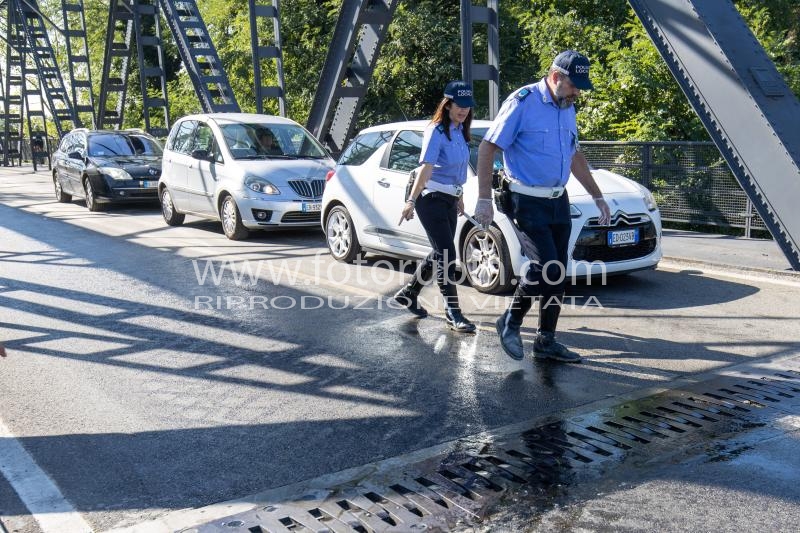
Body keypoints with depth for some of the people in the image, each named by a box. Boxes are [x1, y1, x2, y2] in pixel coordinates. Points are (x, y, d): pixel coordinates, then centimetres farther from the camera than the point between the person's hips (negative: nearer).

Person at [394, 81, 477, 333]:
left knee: (441, 253, 15)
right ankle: (452, 312, -5)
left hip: (449, 198, 9)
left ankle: (409, 293, 31)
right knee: (446, 254, -9)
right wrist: (411, 200, -29)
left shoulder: (460, 131, 11)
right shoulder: (436, 131, -14)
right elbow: (426, 167, -24)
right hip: (431, 197, -9)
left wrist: (459, 196, 22)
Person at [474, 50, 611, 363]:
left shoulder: (567, 109, 12)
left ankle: (546, 341, 17)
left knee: (557, 273, 7)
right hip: (527, 202, -7)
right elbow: (487, 149, -12)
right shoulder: (523, 102, -11)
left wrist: (598, 198, 22)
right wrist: (484, 200, -17)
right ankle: (510, 322, 8)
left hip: (558, 201, 8)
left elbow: (575, 157, 23)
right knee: (546, 267, -15)